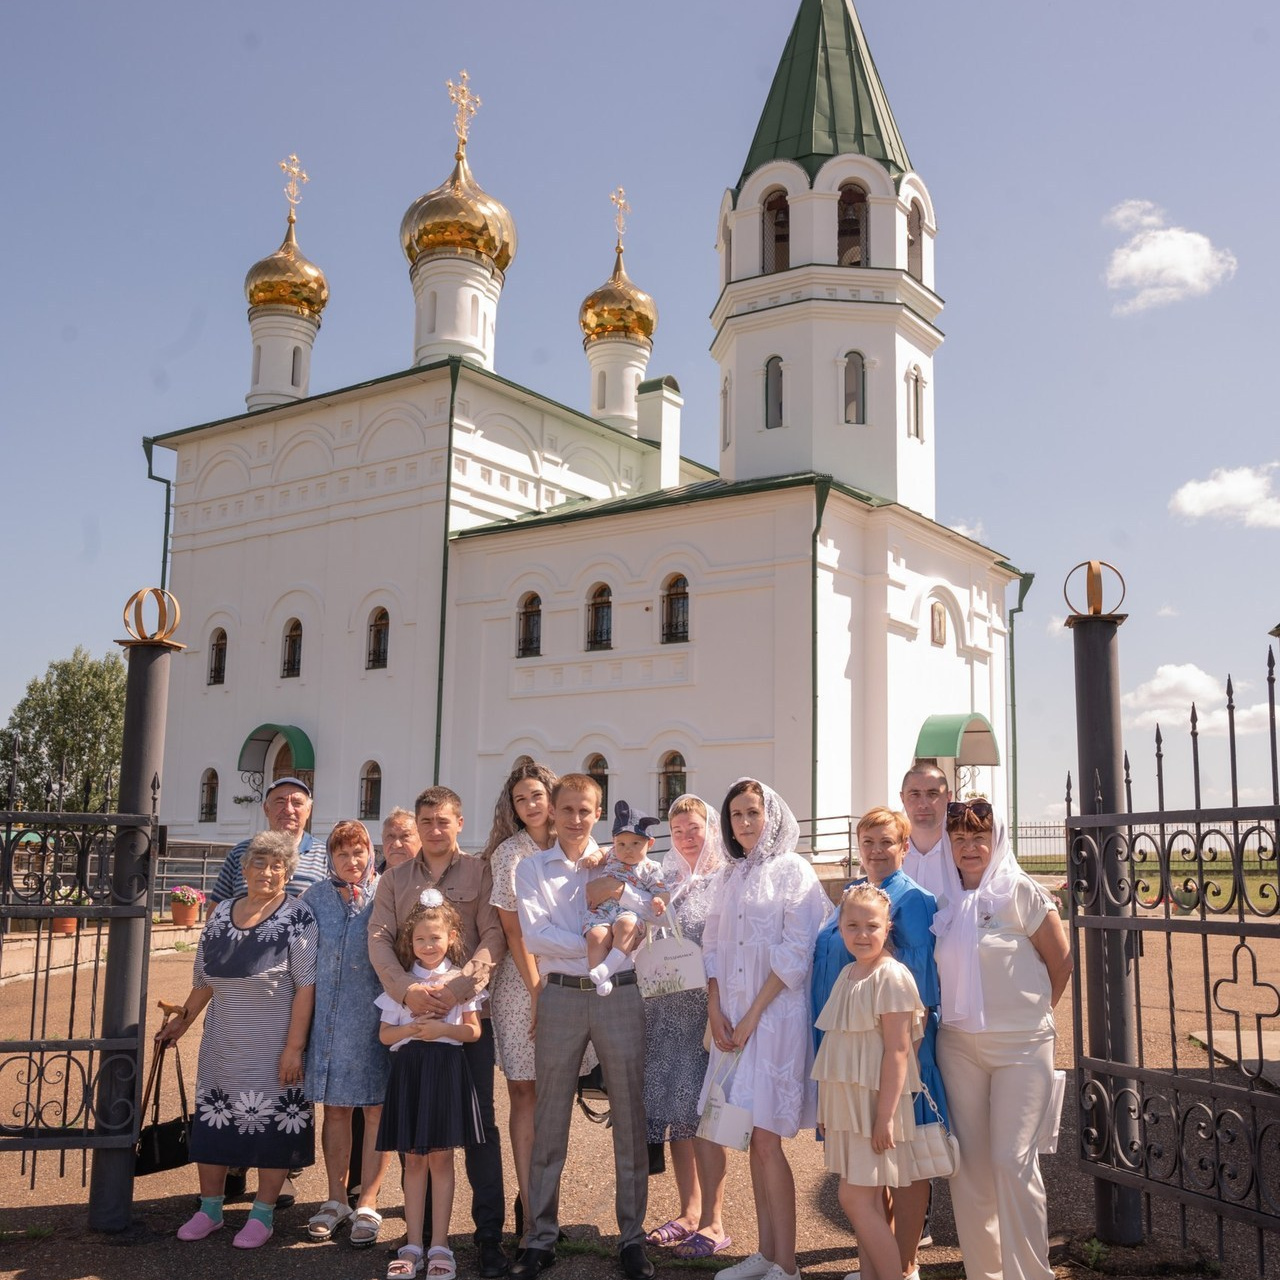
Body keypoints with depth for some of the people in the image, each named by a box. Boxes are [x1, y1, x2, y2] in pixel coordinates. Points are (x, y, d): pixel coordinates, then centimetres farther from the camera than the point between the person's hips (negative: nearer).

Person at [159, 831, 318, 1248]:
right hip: (222, 1044, 5)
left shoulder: (297, 917, -11)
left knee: (271, 1127, 4)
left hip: (272, 1048, -5)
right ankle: (209, 1209, 28)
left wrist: (294, 1046, -18)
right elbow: (205, 979, 17)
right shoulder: (221, 914, 6)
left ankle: (262, 1215, 19)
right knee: (212, 1122, 11)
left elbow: (305, 987, -14)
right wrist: (182, 1020, 20)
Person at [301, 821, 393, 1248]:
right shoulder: (315, 898, 7)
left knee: (375, 1109, 2)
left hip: (374, 1018, -3)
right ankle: (336, 1200, 25)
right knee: (335, 1109, 12)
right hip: (327, 1017, 3)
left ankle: (367, 1205, 13)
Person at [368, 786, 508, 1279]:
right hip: (410, 1012, 3)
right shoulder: (395, 879, 11)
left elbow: (494, 937, -6)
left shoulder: (480, 873, 2)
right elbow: (378, 939, 1)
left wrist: (455, 987, -18)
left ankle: (489, 1233, 8)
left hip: (468, 1011, -3)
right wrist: (407, 989, -15)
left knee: (480, 1121, -1)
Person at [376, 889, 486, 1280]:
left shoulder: (461, 980, 1)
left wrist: (442, 1029, -18)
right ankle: (413, 1245, 15)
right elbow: (385, 1034, 6)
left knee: (440, 1157, 2)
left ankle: (439, 1246, 10)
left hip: (446, 1068, -2)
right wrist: (411, 1029, -14)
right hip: (408, 1069, 2)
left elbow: (474, 1031, -1)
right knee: (413, 1160, 7)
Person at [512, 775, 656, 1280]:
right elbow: (534, 935, -6)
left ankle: (632, 1236, 16)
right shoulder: (532, 867, 6)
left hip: (620, 993, 1)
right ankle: (541, 1237, 16)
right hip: (561, 996, 0)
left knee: (629, 1118, 4)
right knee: (549, 1122, 5)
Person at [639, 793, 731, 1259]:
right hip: (664, 1006, 5)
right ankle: (690, 1212, 20)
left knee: (699, 1108, -6)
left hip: (705, 1006, -5)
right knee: (673, 1108, 7)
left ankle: (713, 1222, 4)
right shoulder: (665, 882, 13)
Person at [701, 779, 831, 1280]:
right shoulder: (731, 874, 13)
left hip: (777, 1015, -6)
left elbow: (796, 951, -12)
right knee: (754, 1137, 10)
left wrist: (754, 1014, -13)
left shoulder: (793, 870, -5)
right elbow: (714, 944, 12)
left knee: (767, 1138, -6)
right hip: (733, 1017, 6)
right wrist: (716, 1008, -1)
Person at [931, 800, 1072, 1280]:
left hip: (1020, 1044, -4)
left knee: (1013, 1161, -8)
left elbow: (1061, 963, 1)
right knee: (968, 1162, 7)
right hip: (958, 1043, 4)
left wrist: (1030, 1013, 7)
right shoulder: (942, 899, 5)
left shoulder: (1021, 891, -6)